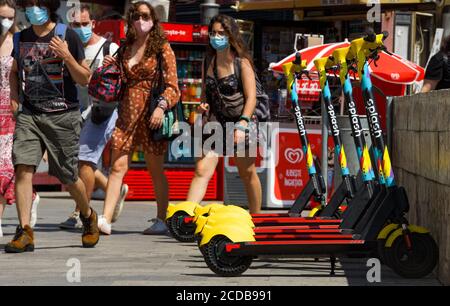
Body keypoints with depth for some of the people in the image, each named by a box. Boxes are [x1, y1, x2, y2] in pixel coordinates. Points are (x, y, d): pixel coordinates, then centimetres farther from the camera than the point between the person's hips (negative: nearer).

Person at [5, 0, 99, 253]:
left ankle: (88, 216, 34)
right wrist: (14, 96, 10)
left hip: (63, 115, -3)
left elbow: (85, 79, -3)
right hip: (28, 114, 3)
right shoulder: (21, 38, 9)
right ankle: (25, 233, -17)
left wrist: (67, 56, -18)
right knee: (23, 167, -15)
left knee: (68, 176, 5)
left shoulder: (67, 36, -3)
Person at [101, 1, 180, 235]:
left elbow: (172, 86, -5)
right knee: (118, 166, -5)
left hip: (150, 114, -4)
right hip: (127, 114, 4)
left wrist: (161, 106, -22)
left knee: (155, 170, 3)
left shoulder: (162, 48, 0)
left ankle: (161, 221, 11)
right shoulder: (126, 48, 15)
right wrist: (111, 68, 5)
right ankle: (105, 219, -11)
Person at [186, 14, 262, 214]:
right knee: (201, 170, -12)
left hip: (240, 123, -4)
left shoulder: (242, 63, -8)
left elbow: (251, 98, -14)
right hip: (216, 123, 4)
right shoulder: (208, 63, 7)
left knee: (247, 174, 11)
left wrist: (241, 126, -25)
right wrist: (203, 106, -3)